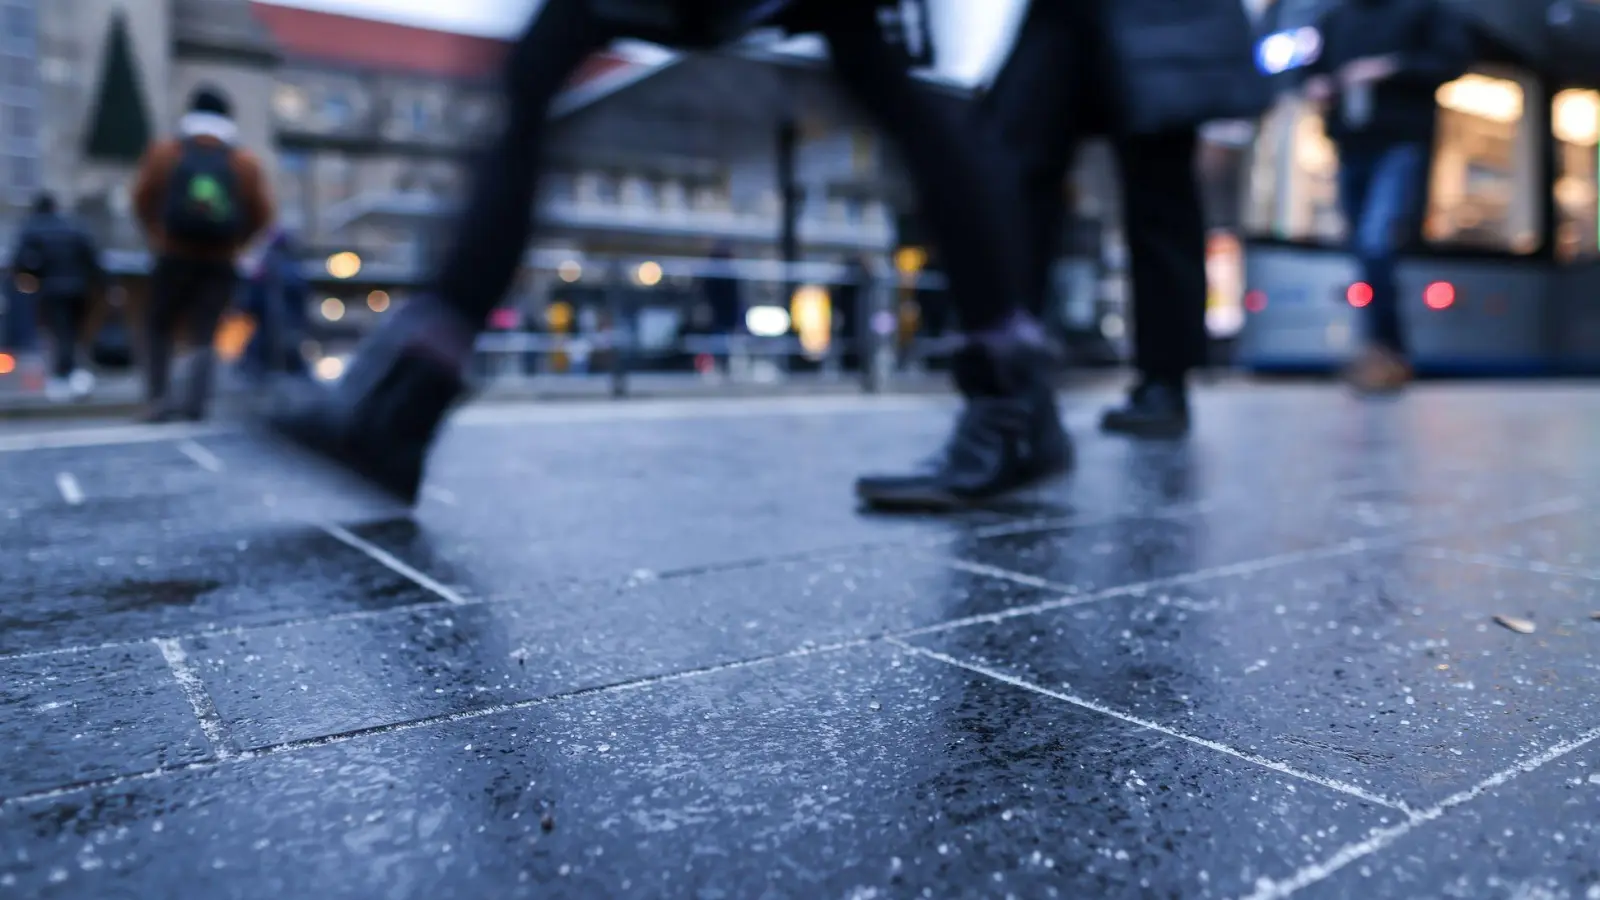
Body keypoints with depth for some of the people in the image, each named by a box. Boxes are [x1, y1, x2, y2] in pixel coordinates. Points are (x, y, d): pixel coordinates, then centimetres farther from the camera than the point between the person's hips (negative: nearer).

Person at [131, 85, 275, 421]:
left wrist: (156, 236, 16)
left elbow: (142, 197, 2)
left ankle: (157, 397, 5)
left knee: (160, 328, 16)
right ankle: (195, 400, -18)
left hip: (175, 257, 0)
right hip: (222, 263, 0)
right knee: (204, 336, 2)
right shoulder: (246, 162, 5)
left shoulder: (164, 151, 6)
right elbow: (263, 213, 0)